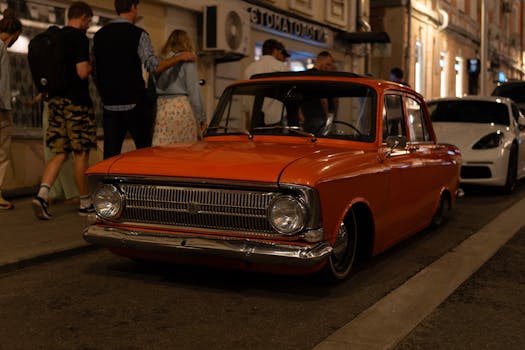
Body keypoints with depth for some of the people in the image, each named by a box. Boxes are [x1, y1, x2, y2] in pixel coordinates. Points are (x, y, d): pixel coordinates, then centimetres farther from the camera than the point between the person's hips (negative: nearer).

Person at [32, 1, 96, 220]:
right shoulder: (80, 38, -10)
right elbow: (82, 72, -18)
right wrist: (92, 64, 1)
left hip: (55, 101, 7)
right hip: (76, 102, -7)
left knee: (60, 153, 10)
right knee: (81, 153, 2)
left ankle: (42, 195, -7)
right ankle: (85, 203, 10)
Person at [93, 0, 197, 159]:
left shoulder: (99, 35, 9)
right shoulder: (138, 34, -6)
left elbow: (95, 71, 12)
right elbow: (153, 66, -17)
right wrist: (180, 57, -5)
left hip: (109, 105, 4)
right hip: (135, 104, -4)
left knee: (110, 155, 3)